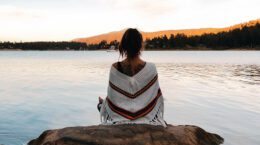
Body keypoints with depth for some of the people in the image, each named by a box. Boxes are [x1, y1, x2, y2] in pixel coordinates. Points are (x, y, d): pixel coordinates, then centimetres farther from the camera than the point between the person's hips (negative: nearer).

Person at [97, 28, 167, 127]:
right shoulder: (151, 68, -16)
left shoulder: (115, 68, -15)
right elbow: (157, 97, -6)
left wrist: (102, 103, 18)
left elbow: (111, 98, -6)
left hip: (119, 120, 1)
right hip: (146, 119, 0)